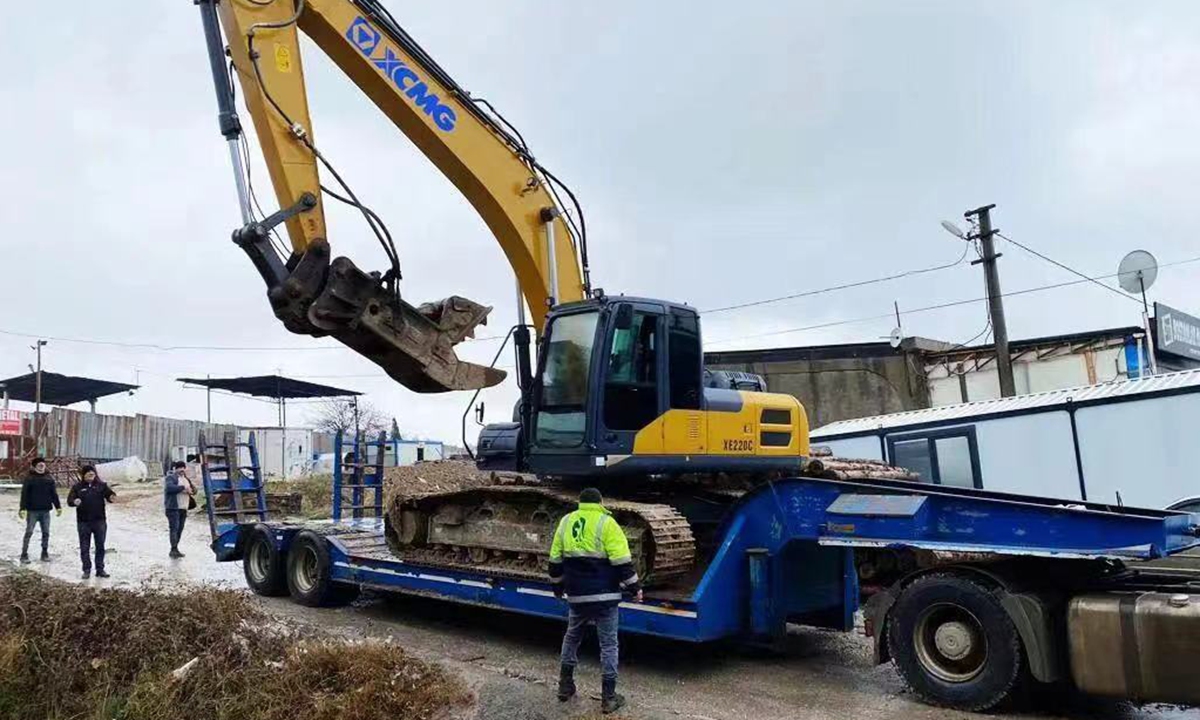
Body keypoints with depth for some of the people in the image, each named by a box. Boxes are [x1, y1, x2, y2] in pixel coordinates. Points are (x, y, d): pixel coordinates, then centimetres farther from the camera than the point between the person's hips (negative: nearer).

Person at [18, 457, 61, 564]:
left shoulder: (49, 479, 7)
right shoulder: (29, 479, -5)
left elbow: (54, 494, 11)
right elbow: (24, 495, -8)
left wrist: (58, 507, 9)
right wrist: (22, 509, -15)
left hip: (45, 511, 4)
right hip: (32, 511, -4)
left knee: (46, 533, 8)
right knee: (29, 532, -1)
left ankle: (45, 553, 17)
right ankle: (24, 555, 6)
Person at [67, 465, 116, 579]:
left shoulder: (101, 485, 3)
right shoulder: (77, 487, 2)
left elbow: (109, 494, -5)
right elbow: (69, 500, -4)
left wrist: (112, 497, -30)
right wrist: (74, 501, -28)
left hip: (100, 521, 1)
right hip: (83, 522, 0)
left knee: (100, 546, 5)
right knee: (84, 547, 5)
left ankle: (100, 569, 14)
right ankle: (86, 570, 14)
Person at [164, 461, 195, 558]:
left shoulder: (186, 479, 21)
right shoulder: (170, 477, -3)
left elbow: (194, 490, 19)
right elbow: (169, 488, -21)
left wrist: (190, 490, -3)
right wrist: (183, 488, -19)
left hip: (183, 508, 7)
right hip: (173, 508, -7)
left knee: (180, 529, 7)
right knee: (174, 528, -13)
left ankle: (174, 550, 13)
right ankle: (174, 549, -15)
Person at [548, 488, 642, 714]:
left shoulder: (566, 522, 7)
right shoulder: (606, 523, -9)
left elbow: (555, 560, 13)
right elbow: (622, 560, -13)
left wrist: (558, 586, 26)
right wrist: (634, 587, -3)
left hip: (577, 595, 5)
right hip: (604, 595, -4)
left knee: (572, 637, 23)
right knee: (608, 644, 4)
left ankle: (565, 685, 29)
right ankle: (608, 697, 7)